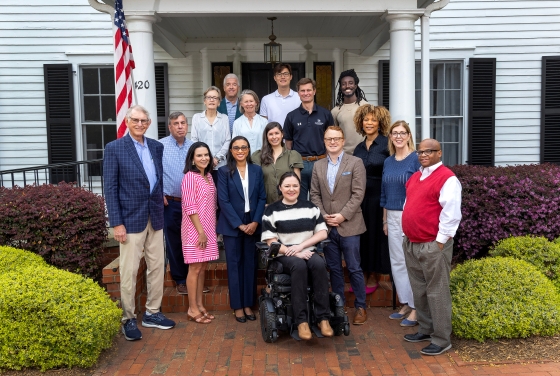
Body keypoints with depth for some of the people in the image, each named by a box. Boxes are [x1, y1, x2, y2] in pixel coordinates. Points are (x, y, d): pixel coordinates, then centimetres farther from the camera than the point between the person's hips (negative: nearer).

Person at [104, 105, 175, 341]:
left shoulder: (157, 147, 8)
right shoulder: (114, 148, -5)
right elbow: (110, 188, -8)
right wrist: (116, 223, -13)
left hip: (155, 217, 5)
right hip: (131, 219, -5)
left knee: (157, 267, 12)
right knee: (129, 272, 2)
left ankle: (152, 313, 26)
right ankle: (128, 319, 16)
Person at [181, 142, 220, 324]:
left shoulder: (209, 176, 11)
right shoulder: (190, 177, -14)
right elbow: (190, 208, -17)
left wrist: (212, 228, 13)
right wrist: (201, 231, -18)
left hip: (208, 228, 8)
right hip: (195, 229, -8)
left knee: (202, 267, 12)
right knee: (195, 268, -1)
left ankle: (199, 305, 21)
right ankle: (192, 309, 8)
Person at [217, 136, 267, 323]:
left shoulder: (257, 170, 6)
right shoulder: (224, 171, -2)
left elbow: (262, 198, 3)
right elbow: (223, 200, -8)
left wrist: (255, 222, -8)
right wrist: (239, 224, -13)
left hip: (252, 224, 2)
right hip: (232, 225, -2)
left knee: (250, 264, 7)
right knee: (234, 264, 4)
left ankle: (248, 304, 16)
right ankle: (237, 306, 12)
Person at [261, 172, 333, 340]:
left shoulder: (310, 207, 13)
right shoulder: (272, 210, 4)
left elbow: (322, 233, 7)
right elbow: (271, 242, -2)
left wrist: (301, 245, -8)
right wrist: (293, 252, -15)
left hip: (308, 252, 3)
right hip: (284, 256, -2)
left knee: (319, 264, -32)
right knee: (299, 265, -36)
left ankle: (323, 317, -28)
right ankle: (301, 320, -33)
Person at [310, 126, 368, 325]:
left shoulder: (355, 163, -2)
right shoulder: (318, 166, 11)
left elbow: (358, 194, -9)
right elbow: (314, 194, 9)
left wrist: (343, 215, -15)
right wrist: (323, 215, -5)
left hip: (348, 225, -4)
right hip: (327, 226, 4)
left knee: (354, 268, 2)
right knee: (334, 268, 11)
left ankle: (360, 306, 15)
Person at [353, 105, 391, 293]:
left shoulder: (387, 144, -7)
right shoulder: (359, 148, 11)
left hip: (380, 197, -5)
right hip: (360, 198, 5)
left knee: (377, 235, 5)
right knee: (362, 235, 9)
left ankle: (374, 276, 18)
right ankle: (364, 274, 22)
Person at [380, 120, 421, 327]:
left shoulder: (416, 159, -7)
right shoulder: (388, 162, 11)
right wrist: (384, 220, 15)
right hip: (392, 217, 6)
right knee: (396, 261, 11)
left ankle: (416, 308, 10)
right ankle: (405, 303, 23)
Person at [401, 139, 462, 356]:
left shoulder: (447, 178, -12)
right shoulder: (415, 177, 15)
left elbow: (451, 214, -17)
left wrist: (440, 243, -17)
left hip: (433, 246, -8)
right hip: (411, 244, 8)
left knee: (436, 292, -1)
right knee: (419, 289, 16)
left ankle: (442, 340, 10)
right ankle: (426, 330, 30)